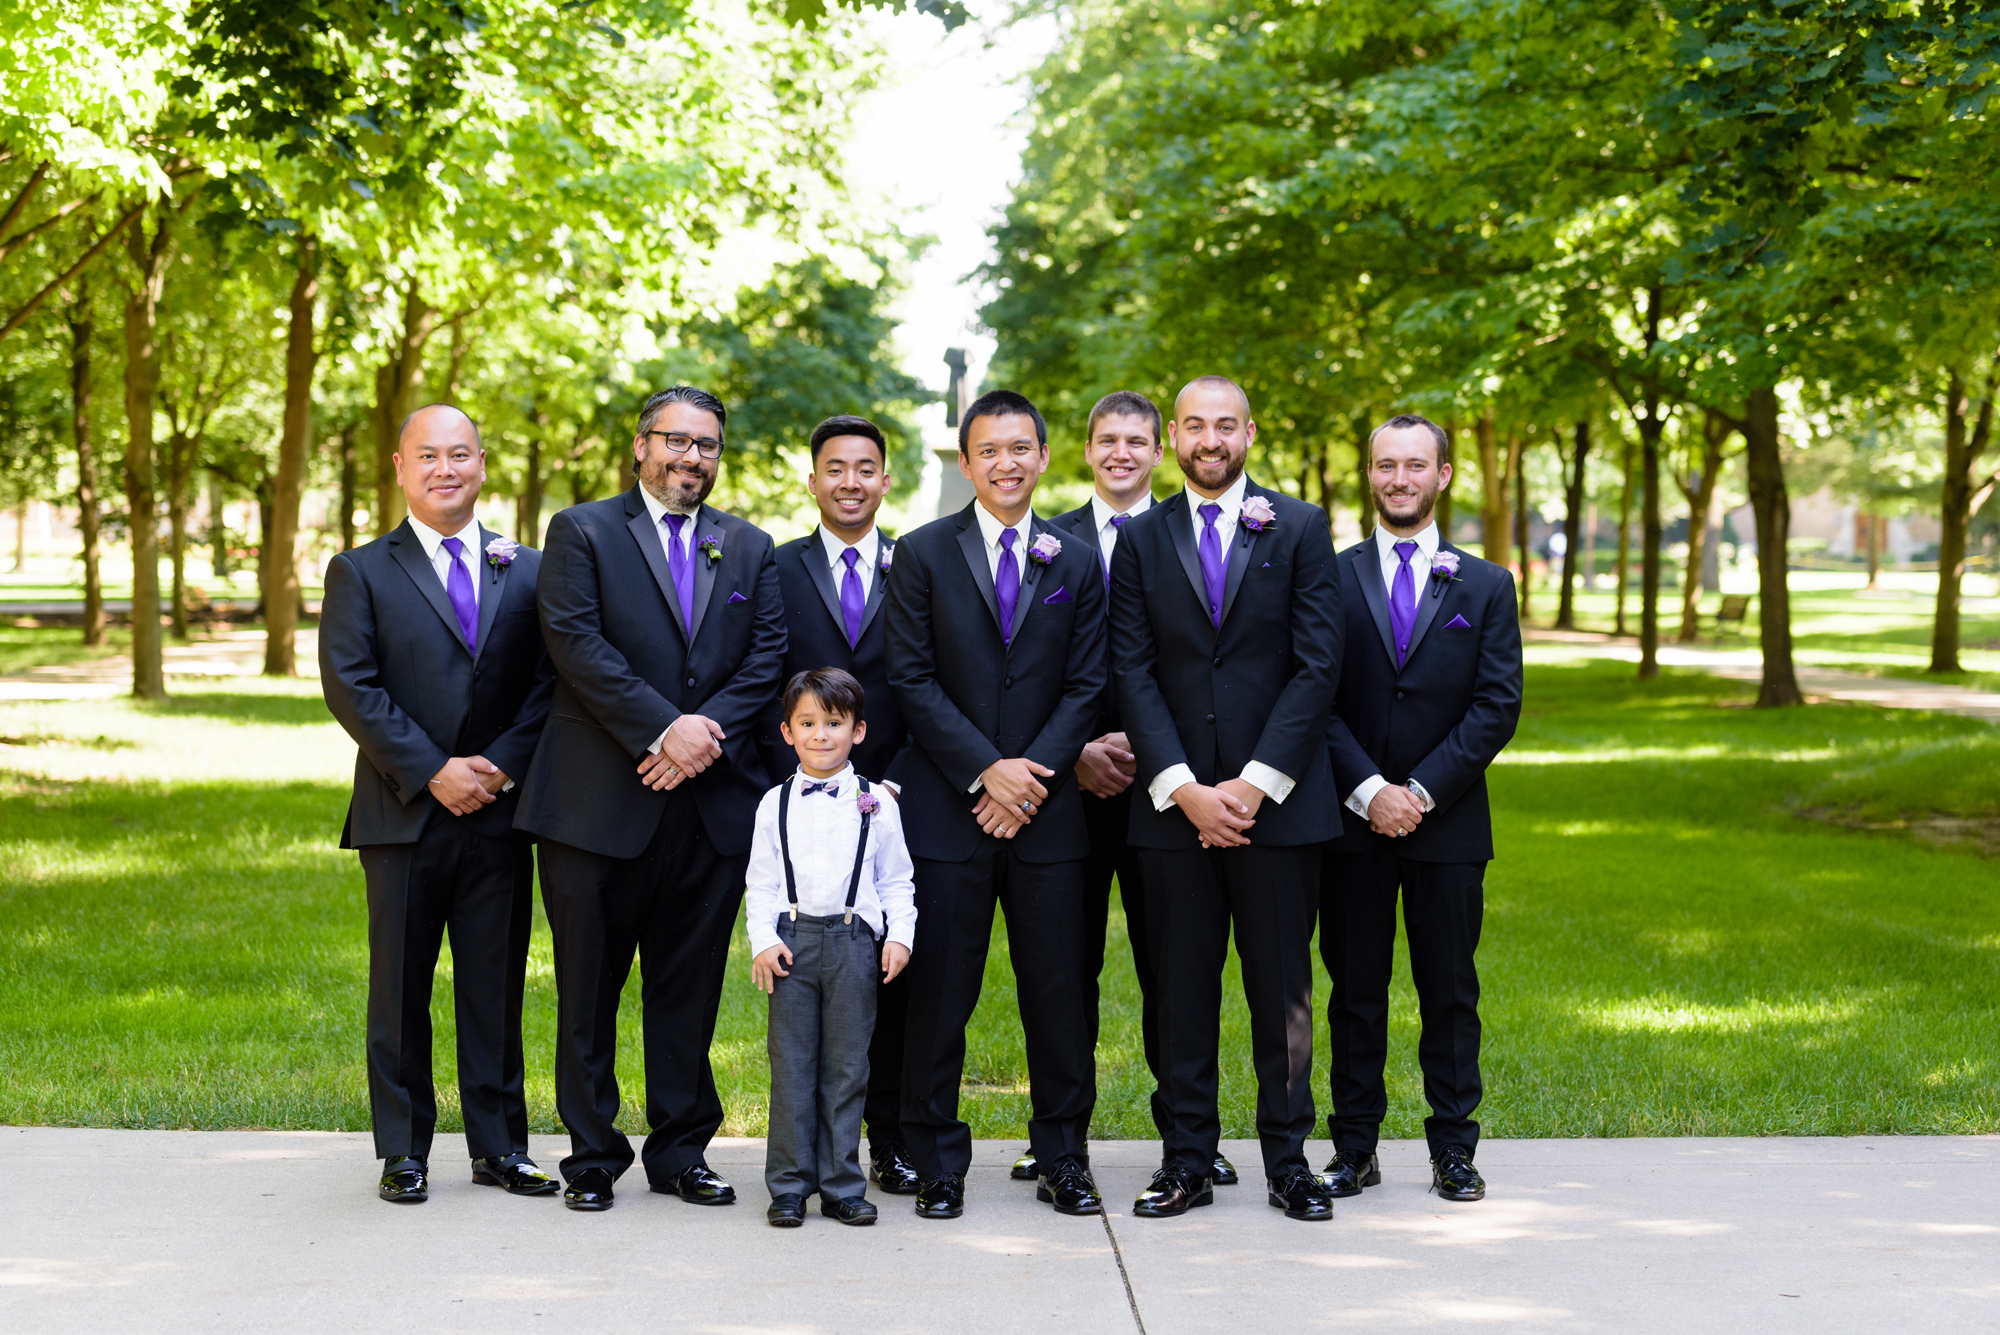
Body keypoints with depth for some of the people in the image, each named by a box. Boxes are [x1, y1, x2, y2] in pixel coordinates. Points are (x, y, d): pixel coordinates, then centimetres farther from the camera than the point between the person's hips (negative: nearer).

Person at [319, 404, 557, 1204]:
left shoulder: (528, 571, 11)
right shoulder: (361, 573, 4)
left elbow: (551, 683, 5)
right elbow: (350, 688, -5)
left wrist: (502, 764, -10)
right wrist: (432, 771, -13)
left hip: (500, 812, 2)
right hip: (404, 814, -2)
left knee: (496, 985, 6)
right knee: (400, 988, 5)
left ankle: (499, 1146, 15)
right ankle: (403, 1151, 14)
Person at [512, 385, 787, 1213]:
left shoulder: (749, 549, 15)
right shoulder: (583, 532, 4)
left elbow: (767, 655, 5)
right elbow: (575, 641, -9)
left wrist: (710, 731, -12)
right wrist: (663, 730, -16)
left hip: (712, 802, 3)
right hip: (599, 802, -3)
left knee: (691, 989, 8)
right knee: (589, 989, 3)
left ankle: (681, 1151, 18)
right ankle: (592, 1156, 13)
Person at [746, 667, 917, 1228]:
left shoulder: (876, 803, 4)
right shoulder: (775, 804, 6)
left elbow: (896, 880, 8)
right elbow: (760, 882, 7)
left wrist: (899, 936, -3)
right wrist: (763, 940, -4)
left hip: (854, 942, 0)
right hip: (792, 939, 0)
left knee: (846, 1066, 4)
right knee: (791, 1064, 1)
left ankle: (841, 1186, 12)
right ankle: (789, 1187, 9)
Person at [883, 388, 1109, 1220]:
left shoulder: (1077, 564, 11)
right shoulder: (923, 554, 4)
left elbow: (1086, 685, 6)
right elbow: (912, 679, -2)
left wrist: (1033, 774, -8)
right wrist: (986, 769, -11)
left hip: (1046, 807, 2)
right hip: (947, 807, -2)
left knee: (1057, 990, 4)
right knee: (940, 994, 0)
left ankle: (1063, 1159, 16)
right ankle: (939, 1165, 11)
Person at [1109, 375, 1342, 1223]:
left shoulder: (1300, 529, 4)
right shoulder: (1142, 540, 8)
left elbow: (1318, 666, -3)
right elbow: (1132, 674, 2)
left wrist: (1256, 782, -10)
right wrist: (1185, 788, -10)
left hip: (1278, 799, -1)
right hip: (1173, 802, 1)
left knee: (1282, 988, 4)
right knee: (1182, 990, 5)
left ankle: (1288, 1160, 14)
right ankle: (1188, 1162, 13)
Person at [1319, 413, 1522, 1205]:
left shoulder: (1485, 588, 8)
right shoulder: (1330, 580, 5)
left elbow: (1498, 705, 0)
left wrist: (1422, 790, -11)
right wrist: (1368, 789, -13)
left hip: (1448, 821, 1)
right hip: (1352, 819, 0)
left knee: (1450, 992, 5)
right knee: (1355, 991, 5)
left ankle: (1454, 1150, 14)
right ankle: (1354, 1149, 12)